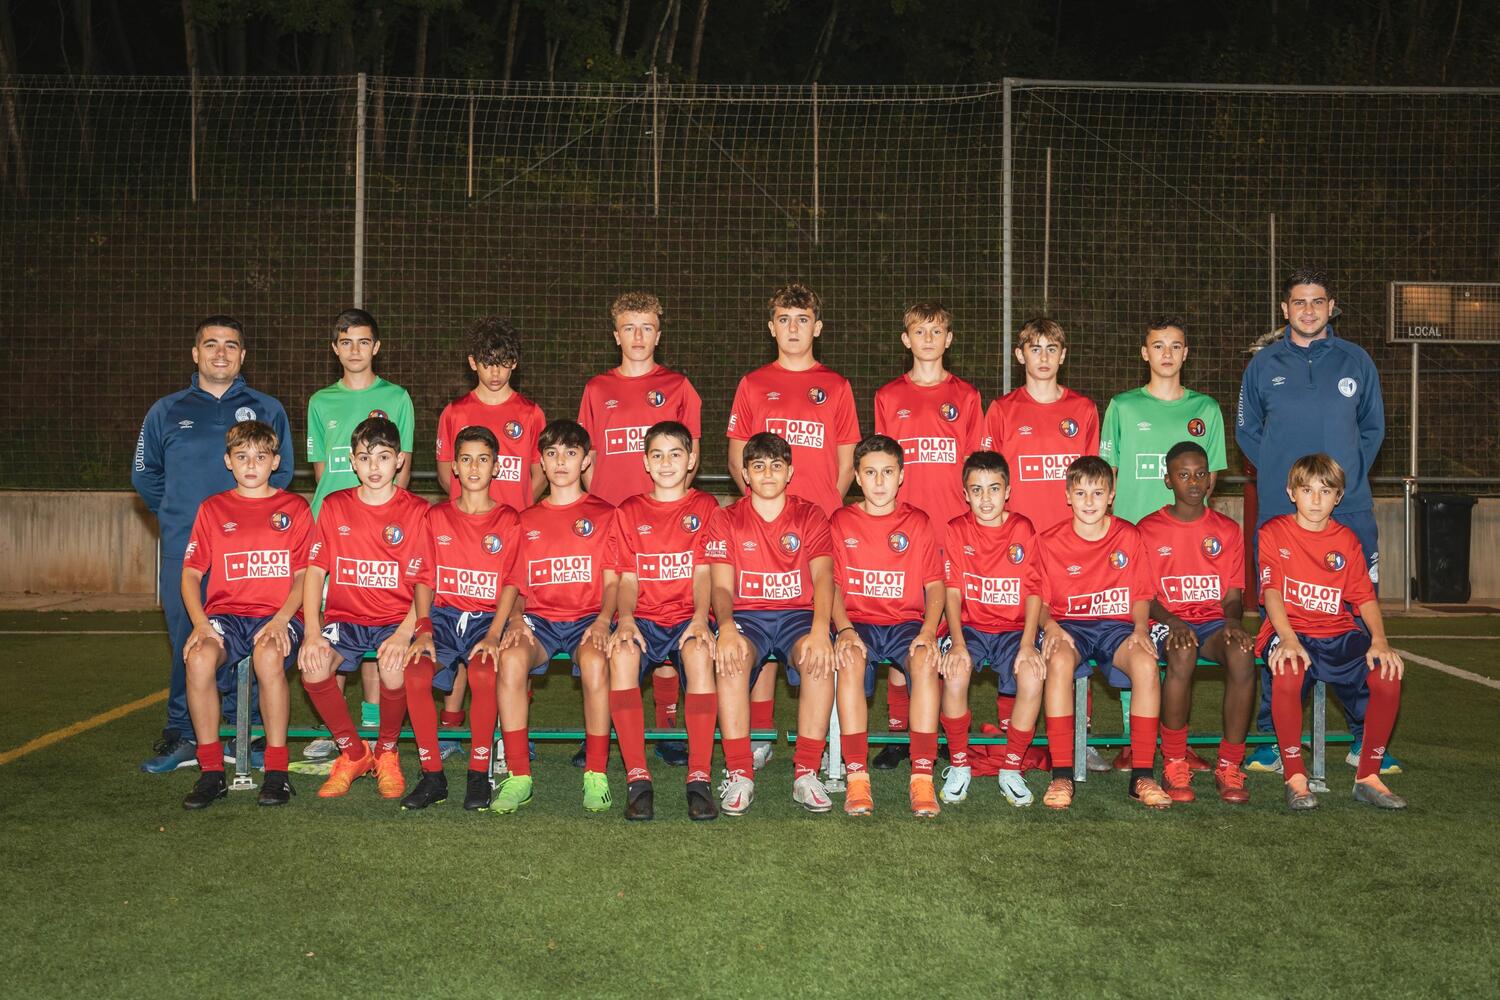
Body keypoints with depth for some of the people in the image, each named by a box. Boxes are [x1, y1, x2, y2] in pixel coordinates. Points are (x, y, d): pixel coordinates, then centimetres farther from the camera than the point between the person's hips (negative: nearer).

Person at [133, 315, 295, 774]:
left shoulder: (266, 410, 9)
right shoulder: (167, 411, 12)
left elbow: (281, 472, 14)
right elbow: (144, 473, 20)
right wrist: (174, 514, 13)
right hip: (183, 550, 1)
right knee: (186, 642, 0)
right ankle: (181, 736, 9)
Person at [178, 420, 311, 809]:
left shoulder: (294, 508, 10)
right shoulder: (213, 508, 14)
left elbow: (304, 575, 3)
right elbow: (191, 574, 9)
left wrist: (281, 620, -14)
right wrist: (200, 623, -9)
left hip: (278, 614, -2)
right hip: (226, 612, 2)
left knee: (268, 656, -36)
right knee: (199, 657, -31)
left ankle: (276, 771, -22)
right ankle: (211, 772, -18)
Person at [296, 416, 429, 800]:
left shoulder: (416, 511, -1)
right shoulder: (334, 506, 6)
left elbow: (425, 582, -5)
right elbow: (315, 570, 2)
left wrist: (404, 633, -21)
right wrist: (313, 633, -12)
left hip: (396, 619, -2)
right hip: (344, 617, 2)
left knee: (394, 670, -33)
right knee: (313, 668, -28)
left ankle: (387, 752, -1)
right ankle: (353, 753, 0)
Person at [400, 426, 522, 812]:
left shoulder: (508, 521, 7)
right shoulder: (436, 517, 13)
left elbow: (511, 584, -1)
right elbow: (424, 580, 8)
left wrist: (494, 633, -16)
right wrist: (423, 628, -9)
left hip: (487, 617, -2)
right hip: (443, 615, 2)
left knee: (485, 674, -34)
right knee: (415, 674, -28)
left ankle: (479, 773, -17)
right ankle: (432, 775, -14)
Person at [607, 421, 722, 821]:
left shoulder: (705, 507, 11)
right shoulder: (629, 512, 15)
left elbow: (703, 571, 0)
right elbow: (628, 579, 7)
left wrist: (700, 618, -19)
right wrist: (625, 618, -15)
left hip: (687, 618, -1)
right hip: (644, 618, 1)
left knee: (700, 651, -37)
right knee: (622, 652, -34)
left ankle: (699, 777, -34)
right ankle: (637, 777, -31)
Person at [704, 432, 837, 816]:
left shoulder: (810, 516, 8)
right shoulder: (726, 519, 8)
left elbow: (822, 576, -6)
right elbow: (721, 586, -1)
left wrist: (820, 629, -26)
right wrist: (726, 627, -25)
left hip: (798, 613, 0)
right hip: (746, 615, 0)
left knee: (821, 660, -34)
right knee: (730, 660, -35)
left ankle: (806, 774, -26)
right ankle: (739, 775, -27)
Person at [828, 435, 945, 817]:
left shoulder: (918, 522, 9)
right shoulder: (841, 521, 9)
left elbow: (935, 585, 5)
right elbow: (832, 584, 4)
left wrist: (928, 631, -13)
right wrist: (844, 629, -14)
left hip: (906, 621, 0)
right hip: (858, 621, 0)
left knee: (925, 660, -34)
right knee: (850, 659, -35)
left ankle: (922, 777, -29)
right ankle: (856, 777, -32)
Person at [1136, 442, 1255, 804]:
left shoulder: (1227, 530, 11)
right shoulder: (1148, 529, 4)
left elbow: (1232, 595, 9)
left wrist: (1233, 619, -14)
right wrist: (1171, 621, -19)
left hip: (1213, 621, 2)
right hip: (1167, 622, -2)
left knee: (1242, 654, -33)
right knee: (1182, 654, -38)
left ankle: (1229, 766, -21)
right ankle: (1174, 764, -24)